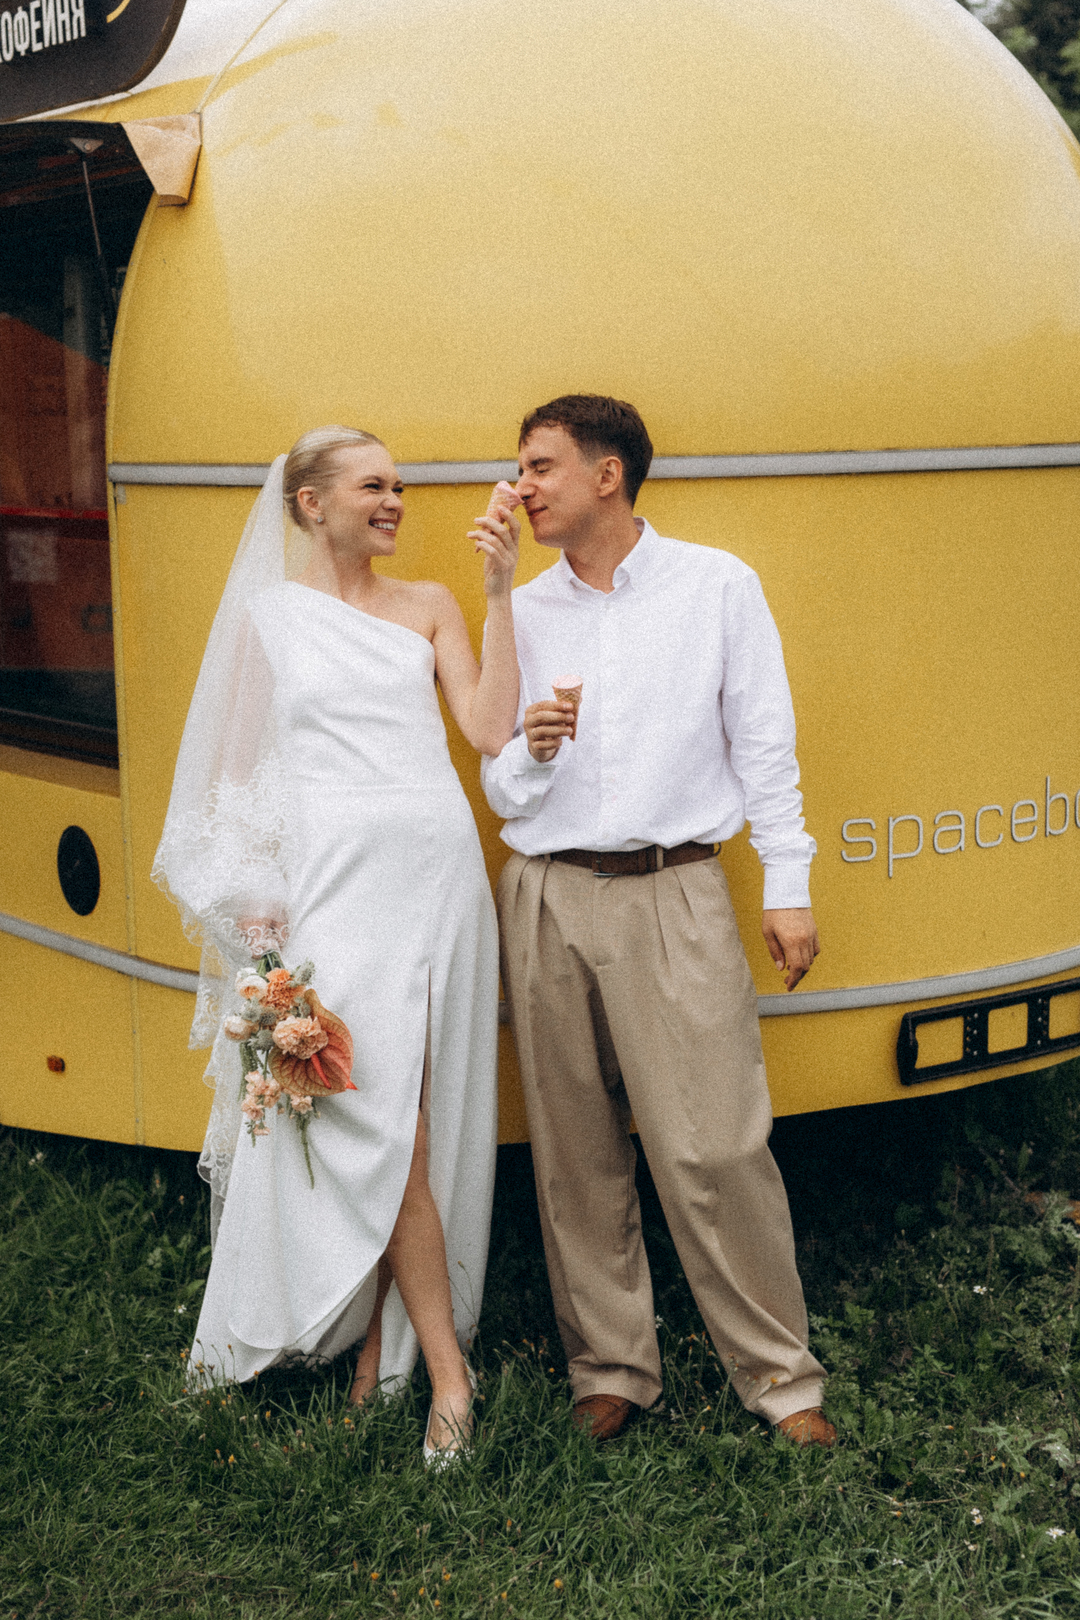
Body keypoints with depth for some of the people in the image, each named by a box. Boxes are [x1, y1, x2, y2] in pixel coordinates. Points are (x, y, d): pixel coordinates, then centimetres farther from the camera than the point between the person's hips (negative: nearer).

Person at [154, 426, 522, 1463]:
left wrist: (499, 593, -3)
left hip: (437, 871, 3)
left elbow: (490, 730, 1)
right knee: (378, 1118, -8)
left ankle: (379, 1333, 16)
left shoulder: (428, 607, 12)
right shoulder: (264, 613, 7)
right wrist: (255, 901, -6)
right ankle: (446, 1370, -2)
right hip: (331, 875, -2)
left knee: (399, 1115, 3)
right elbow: (240, 768, 5)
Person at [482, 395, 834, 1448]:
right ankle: (611, 1368, 19)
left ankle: (779, 1373, 7)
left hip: (674, 895, -3)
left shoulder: (715, 586, 4)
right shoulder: (522, 613, 12)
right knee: (576, 1153, 6)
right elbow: (499, 790, 14)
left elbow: (763, 742, 4)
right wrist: (529, 751, -9)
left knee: (713, 1147, -7)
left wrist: (787, 888, 0)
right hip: (546, 897, 4)